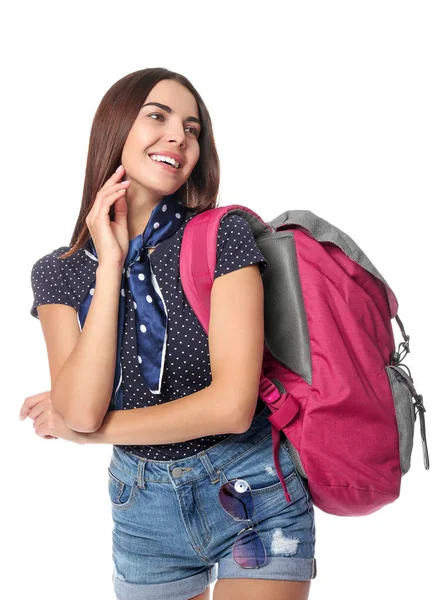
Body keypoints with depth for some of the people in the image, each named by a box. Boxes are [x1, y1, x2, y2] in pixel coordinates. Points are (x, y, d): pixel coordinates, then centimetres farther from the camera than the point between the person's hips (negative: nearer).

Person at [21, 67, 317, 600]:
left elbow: (233, 404, -20)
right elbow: (79, 410, -17)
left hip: (251, 495, -3)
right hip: (143, 505, 3)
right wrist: (111, 264, -17)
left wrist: (86, 429, -11)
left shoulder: (222, 235, -14)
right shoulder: (57, 273, -4)